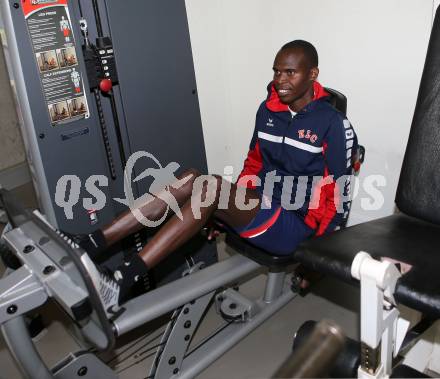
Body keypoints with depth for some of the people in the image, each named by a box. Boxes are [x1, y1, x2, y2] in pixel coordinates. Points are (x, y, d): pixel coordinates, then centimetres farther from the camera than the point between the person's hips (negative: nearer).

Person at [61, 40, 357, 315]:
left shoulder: (334, 124, -10)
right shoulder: (268, 110, 8)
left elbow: (338, 194, -9)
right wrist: (231, 210, 11)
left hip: (291, 225, -6)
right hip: (260, 206, 7)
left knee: (211, 186, -31)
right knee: (190, 180, -20)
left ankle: (124, 280, -36)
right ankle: (88, 246, -25)